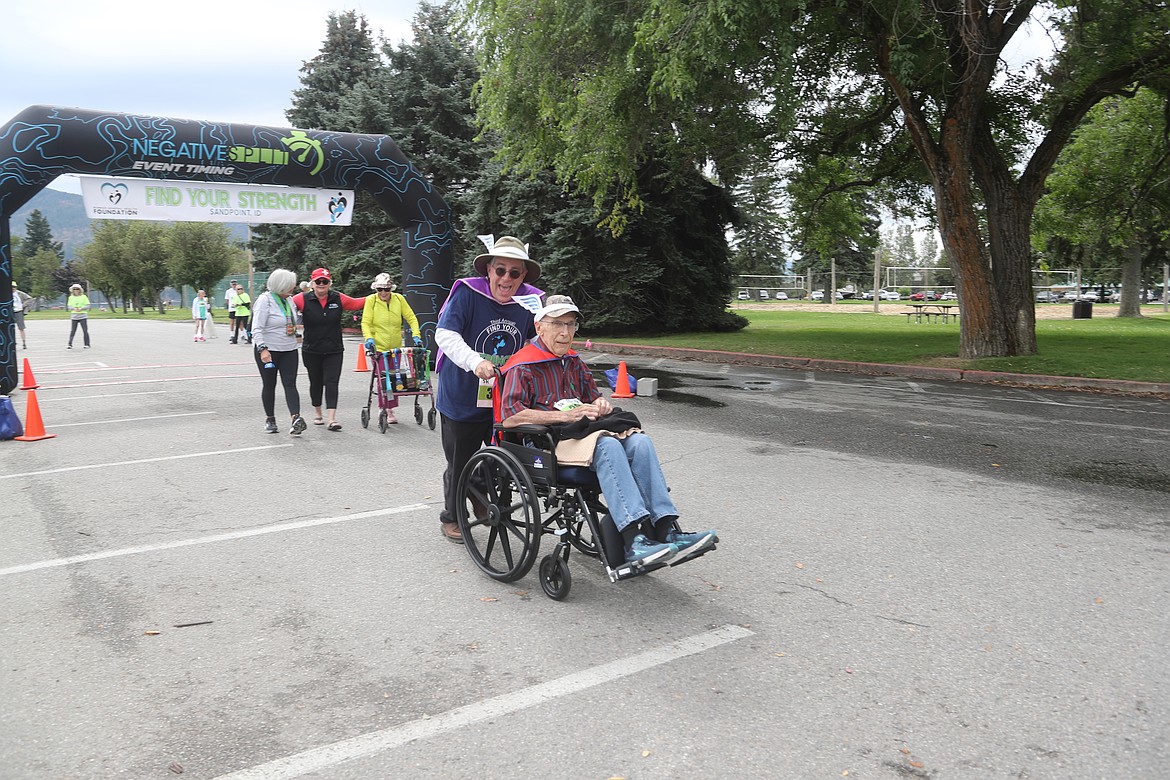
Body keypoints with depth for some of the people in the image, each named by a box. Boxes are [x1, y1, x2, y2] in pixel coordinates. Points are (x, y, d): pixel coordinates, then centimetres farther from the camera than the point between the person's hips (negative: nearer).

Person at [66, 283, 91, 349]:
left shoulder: (84, 297, 3)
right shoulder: (71, 297, 10)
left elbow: (87, 306, -1)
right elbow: (69, 306, 8)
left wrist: (81, 308, -16)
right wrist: (74, 308, -13)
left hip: (83, 316, -2)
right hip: (74, 316, 2)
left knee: (85, 331, -4)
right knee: (72, 331, -1)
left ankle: (87, 344, 3)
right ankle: (70, 344, 4)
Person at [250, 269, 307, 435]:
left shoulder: (289, 300, 9)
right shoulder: (265, 300, -12)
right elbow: (257, 328, -18)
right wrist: (262, 349, -27)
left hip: (289, 351, 5)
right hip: (268, 351, -5)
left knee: (290, 384, -7)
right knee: (269, 385, 7)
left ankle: (296, 418, -21)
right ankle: (270, 419, 20)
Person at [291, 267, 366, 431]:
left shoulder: (339, 298, 2)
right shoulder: (303, 299, -4)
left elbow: (355, 303, 18)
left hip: (334, 351, 0)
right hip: (311, 351, 0)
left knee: (332, 383, -8)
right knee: (316, 383, 13)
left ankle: (332, 419, -11)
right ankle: (318, 414, 33)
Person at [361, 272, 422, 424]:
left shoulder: (399, 299, 1)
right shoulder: (371, 300, -5)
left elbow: (411, 318, 3)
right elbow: (365, 322, -8)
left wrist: (416, 335, -10)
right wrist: (368, 338, -25)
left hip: (396, 347, 3)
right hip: (378, 346, -3)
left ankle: (387, 409, 24)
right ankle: (388, 412, -1)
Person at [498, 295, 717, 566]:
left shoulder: (574, 362, 23)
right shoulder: (523, 367, -2)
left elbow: (593, 395, 33)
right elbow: (510, 417, -15)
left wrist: (600, 404, 5)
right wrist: (567, 415, -18)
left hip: (578, 432, 7)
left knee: (639, 441, -21)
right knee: (607, 445, -35)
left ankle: (666, 531, -31)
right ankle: (635, 541, -45)